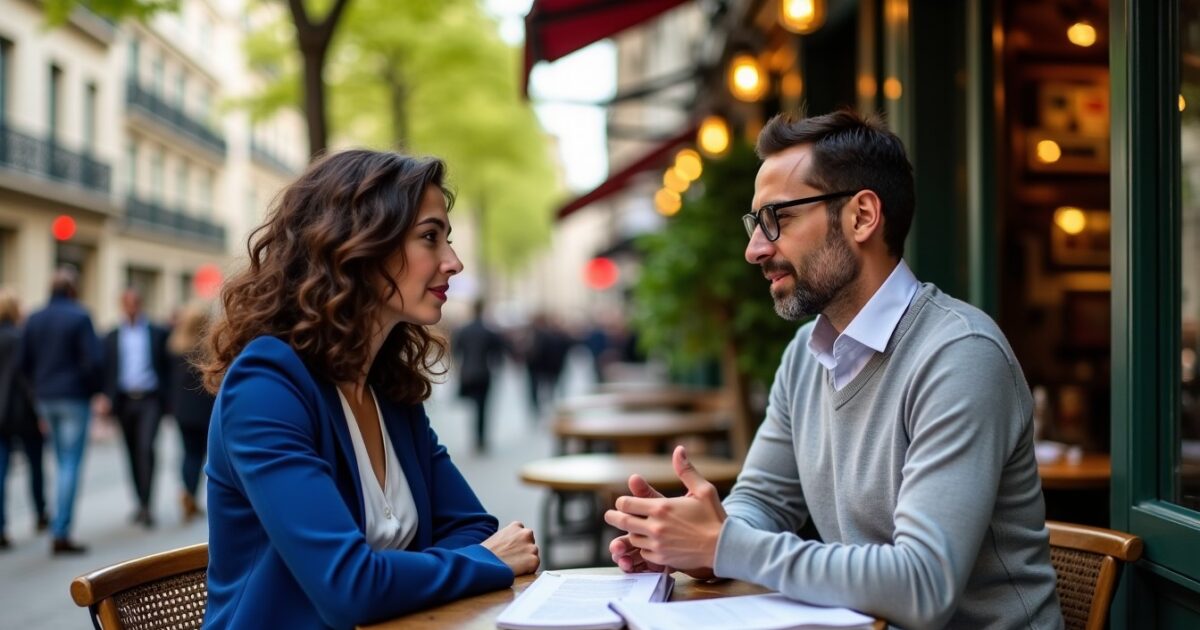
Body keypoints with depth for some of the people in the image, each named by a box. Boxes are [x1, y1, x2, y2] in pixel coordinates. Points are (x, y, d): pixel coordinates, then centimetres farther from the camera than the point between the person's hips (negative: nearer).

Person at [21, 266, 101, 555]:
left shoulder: (34, 319, 6)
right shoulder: (79, 317, -11)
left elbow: (24, 361, 5)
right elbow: (92, 360, -16)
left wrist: (39, 386, 14)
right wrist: (92, 389, 0)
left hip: (45, 399, 6)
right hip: (75, 398, -6)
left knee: (62, 463, 18)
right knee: (71, 464, -3)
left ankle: (59, 528, 21)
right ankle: (61, 533, -7)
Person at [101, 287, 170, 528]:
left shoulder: (158, 333, 5)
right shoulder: (112, 337, 11)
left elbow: (166, 364, 3)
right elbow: (107, 370, 6)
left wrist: (167, 399, -3)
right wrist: (108, 398, -7)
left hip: (150, 399, -3)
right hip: (125, 400, 3)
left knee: (146, 448, -17)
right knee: (133, 453, 9)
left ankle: (146, 504, -16)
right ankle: (141, 503, 19)